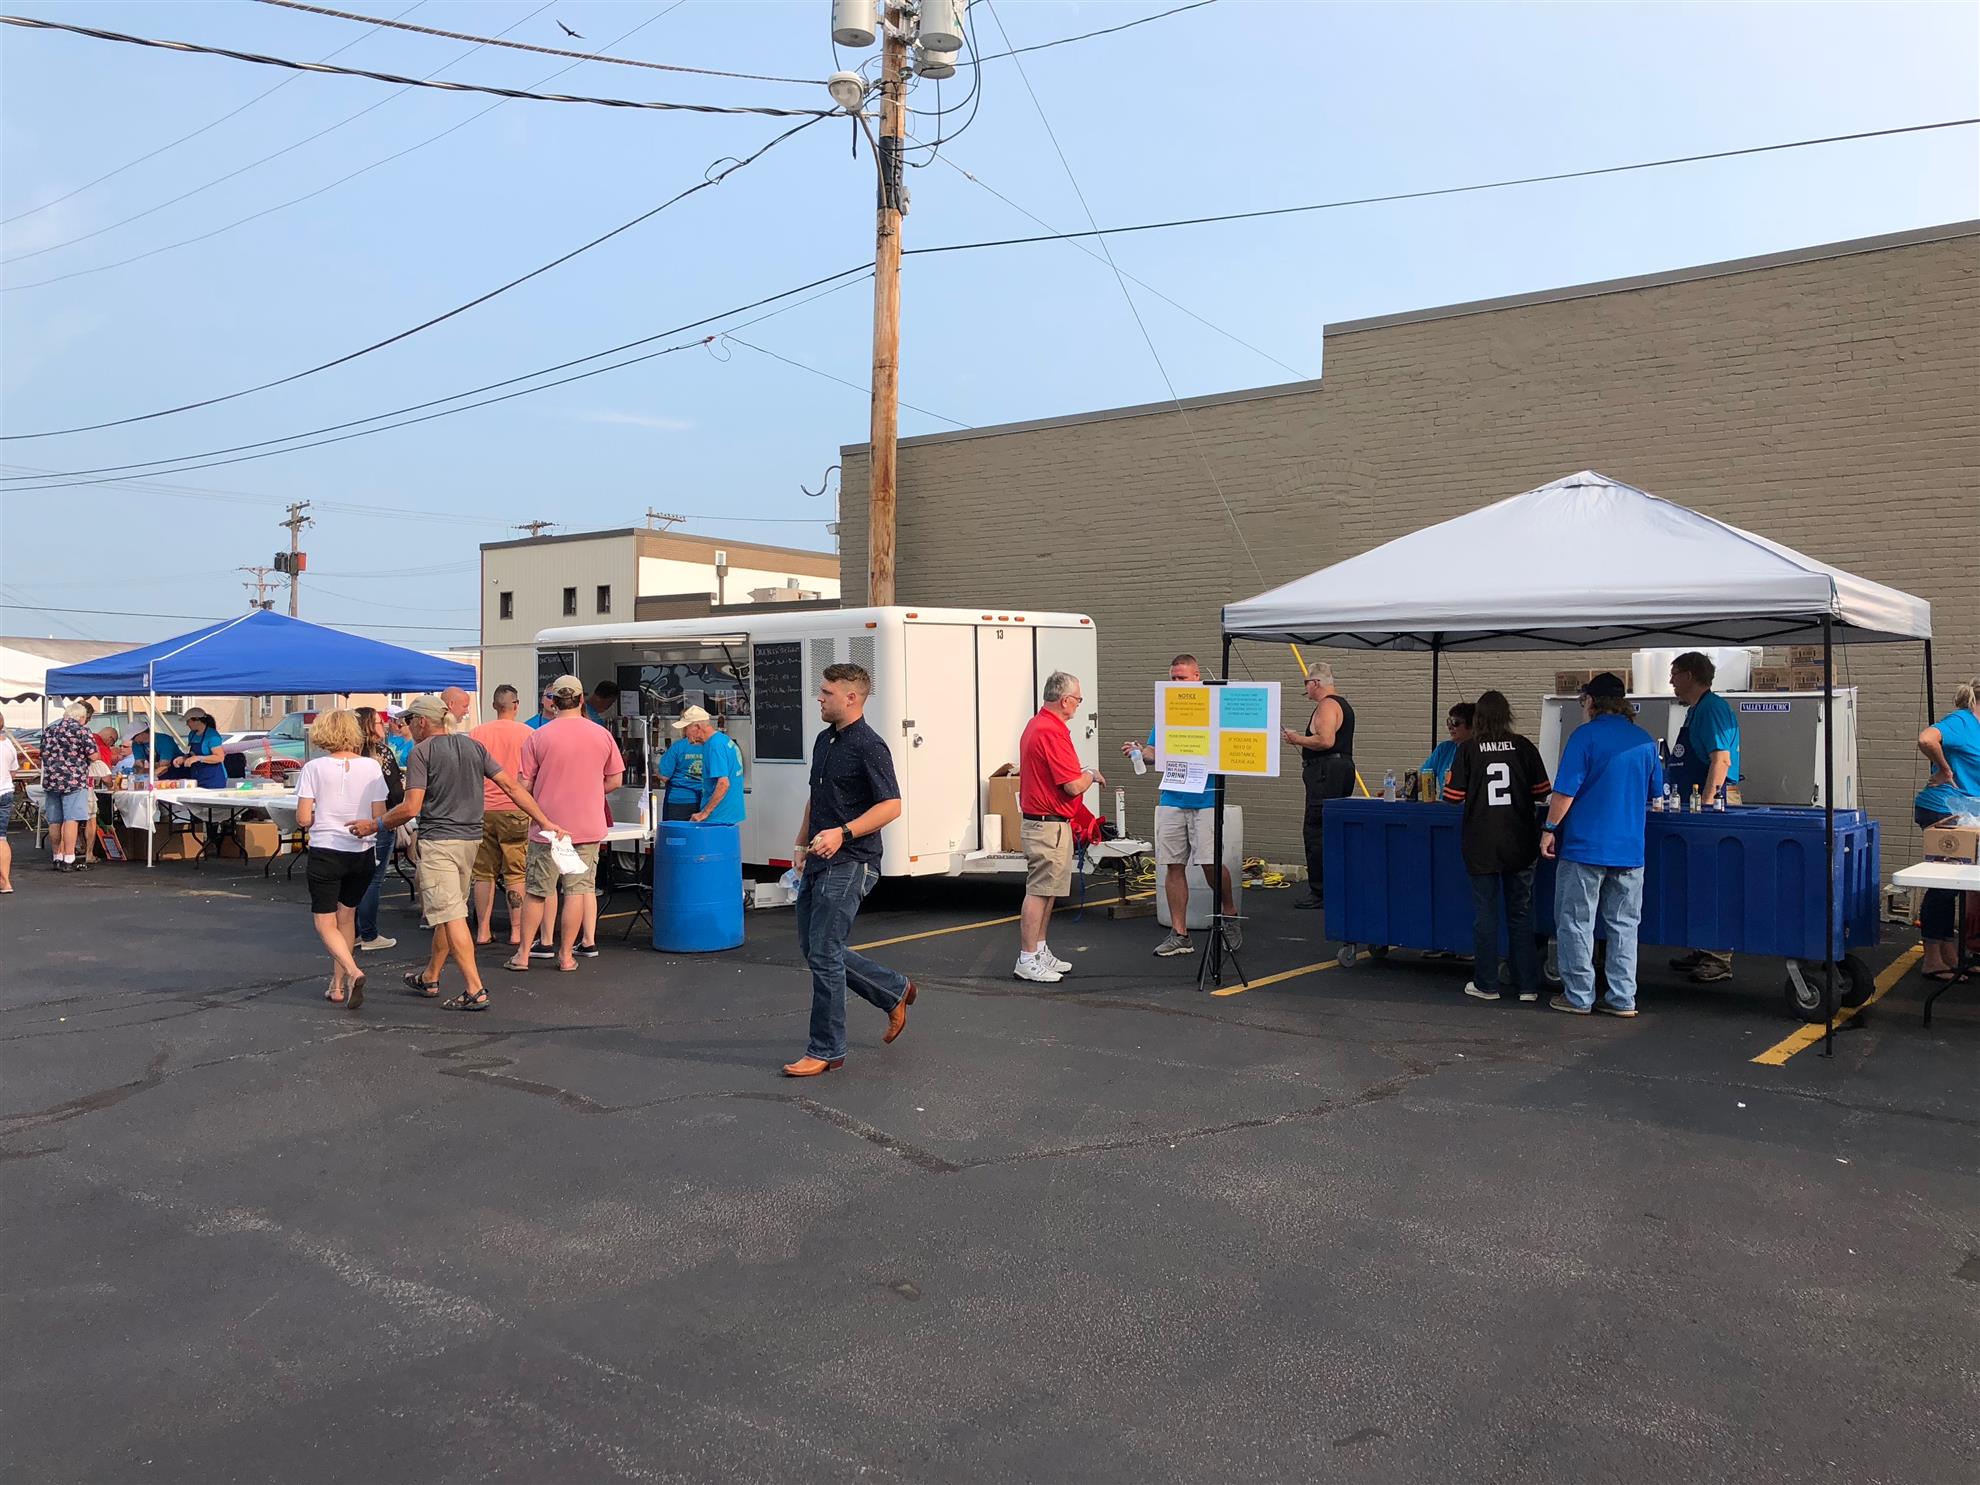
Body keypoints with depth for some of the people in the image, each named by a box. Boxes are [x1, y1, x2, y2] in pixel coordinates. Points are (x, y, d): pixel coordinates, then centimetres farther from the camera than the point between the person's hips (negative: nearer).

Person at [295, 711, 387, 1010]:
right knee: (346, 918, 18)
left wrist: (321, 818, 12)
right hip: (362, 854, 3)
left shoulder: (314, 768, -8)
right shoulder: (371, 766, -3)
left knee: (325, 923, 5)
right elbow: (379, 818, -3)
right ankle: (337, 985, 22)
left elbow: (303, 819, -9)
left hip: (325, 853, -3)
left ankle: (352, 972, -18)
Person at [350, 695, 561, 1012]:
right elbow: (511, 786, 4)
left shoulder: (422, 751, -8)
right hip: (470, 840, 8)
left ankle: (476, 990, -14)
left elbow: (411, 808, -14)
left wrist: (375, 825, 0)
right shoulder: (473, 746, 11)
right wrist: (545, 822, 3)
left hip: (438, 841, -8)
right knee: (448, 911, 19)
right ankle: (429, 979, 33)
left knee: (451, 915, -8)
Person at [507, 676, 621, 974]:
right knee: (578, 891, 6)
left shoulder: (536, 737, -7)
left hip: (548, 825, -1)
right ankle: (567, 956, 10)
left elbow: (524, 785, -5)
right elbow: (615, 780, 6)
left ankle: (522, 954, 15)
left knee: (535, 892, 10)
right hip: (588, 826, 1)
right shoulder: (602, 735, -1)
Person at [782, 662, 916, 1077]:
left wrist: (843, 833, -29)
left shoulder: (868, 746, -14)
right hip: (818, 862, 10)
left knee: (824, 953, -7)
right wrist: (802, 843, 18)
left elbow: (891, 806, -20)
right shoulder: (825, 740, 14)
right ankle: (895, 992, 29)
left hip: (849, 863, -10)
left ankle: (826, 1050, 4)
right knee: (813, 947, 14)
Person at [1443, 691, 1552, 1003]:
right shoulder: (1523, 747, -2)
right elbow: (1542, 793, -1)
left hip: (1481, 845, -1)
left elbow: (1453, 797, -6)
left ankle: (1486, 984, 12)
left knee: (1485, 913, 7)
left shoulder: (1466, 749, -6)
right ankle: (1527, 985, 12)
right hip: (1519, 842, 1)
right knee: (1521, 913, 9)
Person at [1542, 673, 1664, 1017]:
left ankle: (1578, 996, 9)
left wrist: (1550, 829, -3)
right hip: (1629, 848, 5)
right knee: (1623, 926, 11)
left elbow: (1565, 791, -13)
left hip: (1584, 845, -5)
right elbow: (1655, 793, 18)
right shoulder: (1645, 741, 8)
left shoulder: (1585, 736, -9)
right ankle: (1622, 998, 12)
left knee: (1576, 924, 5)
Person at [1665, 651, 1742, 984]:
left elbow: (1721, 760, -22)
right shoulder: (1694, 710, 18)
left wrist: (1706, 804, -26)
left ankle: (1719, 960, -6)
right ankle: (1703, 951, 20)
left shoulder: (1712, 708, -13)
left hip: (1709, 807, -10)